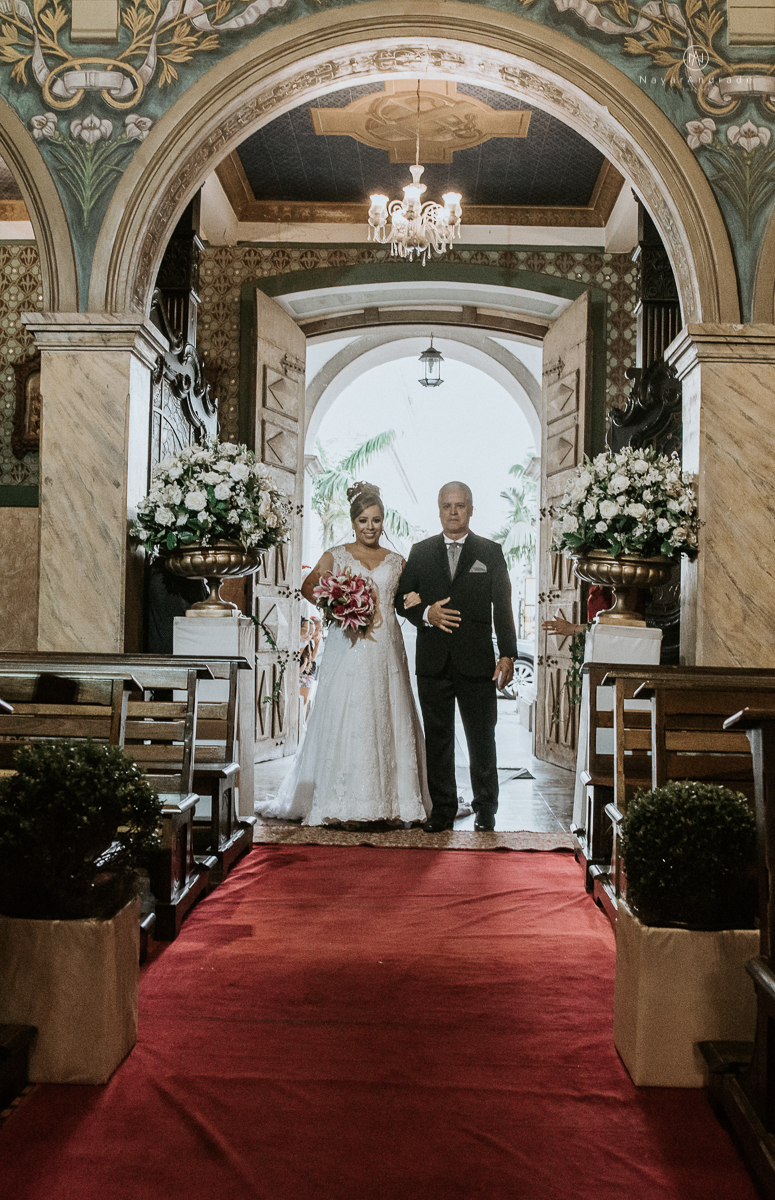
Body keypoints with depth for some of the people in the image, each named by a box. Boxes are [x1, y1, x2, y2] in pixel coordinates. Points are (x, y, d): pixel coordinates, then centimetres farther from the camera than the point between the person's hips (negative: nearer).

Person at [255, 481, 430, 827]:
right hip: (348, 650, -2)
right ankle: (343, 804, 1)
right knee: (344, 719, -4)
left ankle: (391, 802, 8)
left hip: (385, 650, 3)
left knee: (388, 720, 2)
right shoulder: (336, 556, 7)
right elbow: (308, 587, -4)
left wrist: (413, 602, -4)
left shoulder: (396, 561, 14)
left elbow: (403, 601, 18)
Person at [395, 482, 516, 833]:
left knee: (482, 739, 6)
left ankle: (485, 810, 20)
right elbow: (402, 599, 10)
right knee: (437, 739, 7)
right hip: (433, 662, 2)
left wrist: (508, 654, -8)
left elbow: (503, 606, 0)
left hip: (477, 662, -1)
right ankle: (442, 810, 17)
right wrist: (426, 614, -11)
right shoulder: (420, 552, 9)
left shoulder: (490, 552, 5)